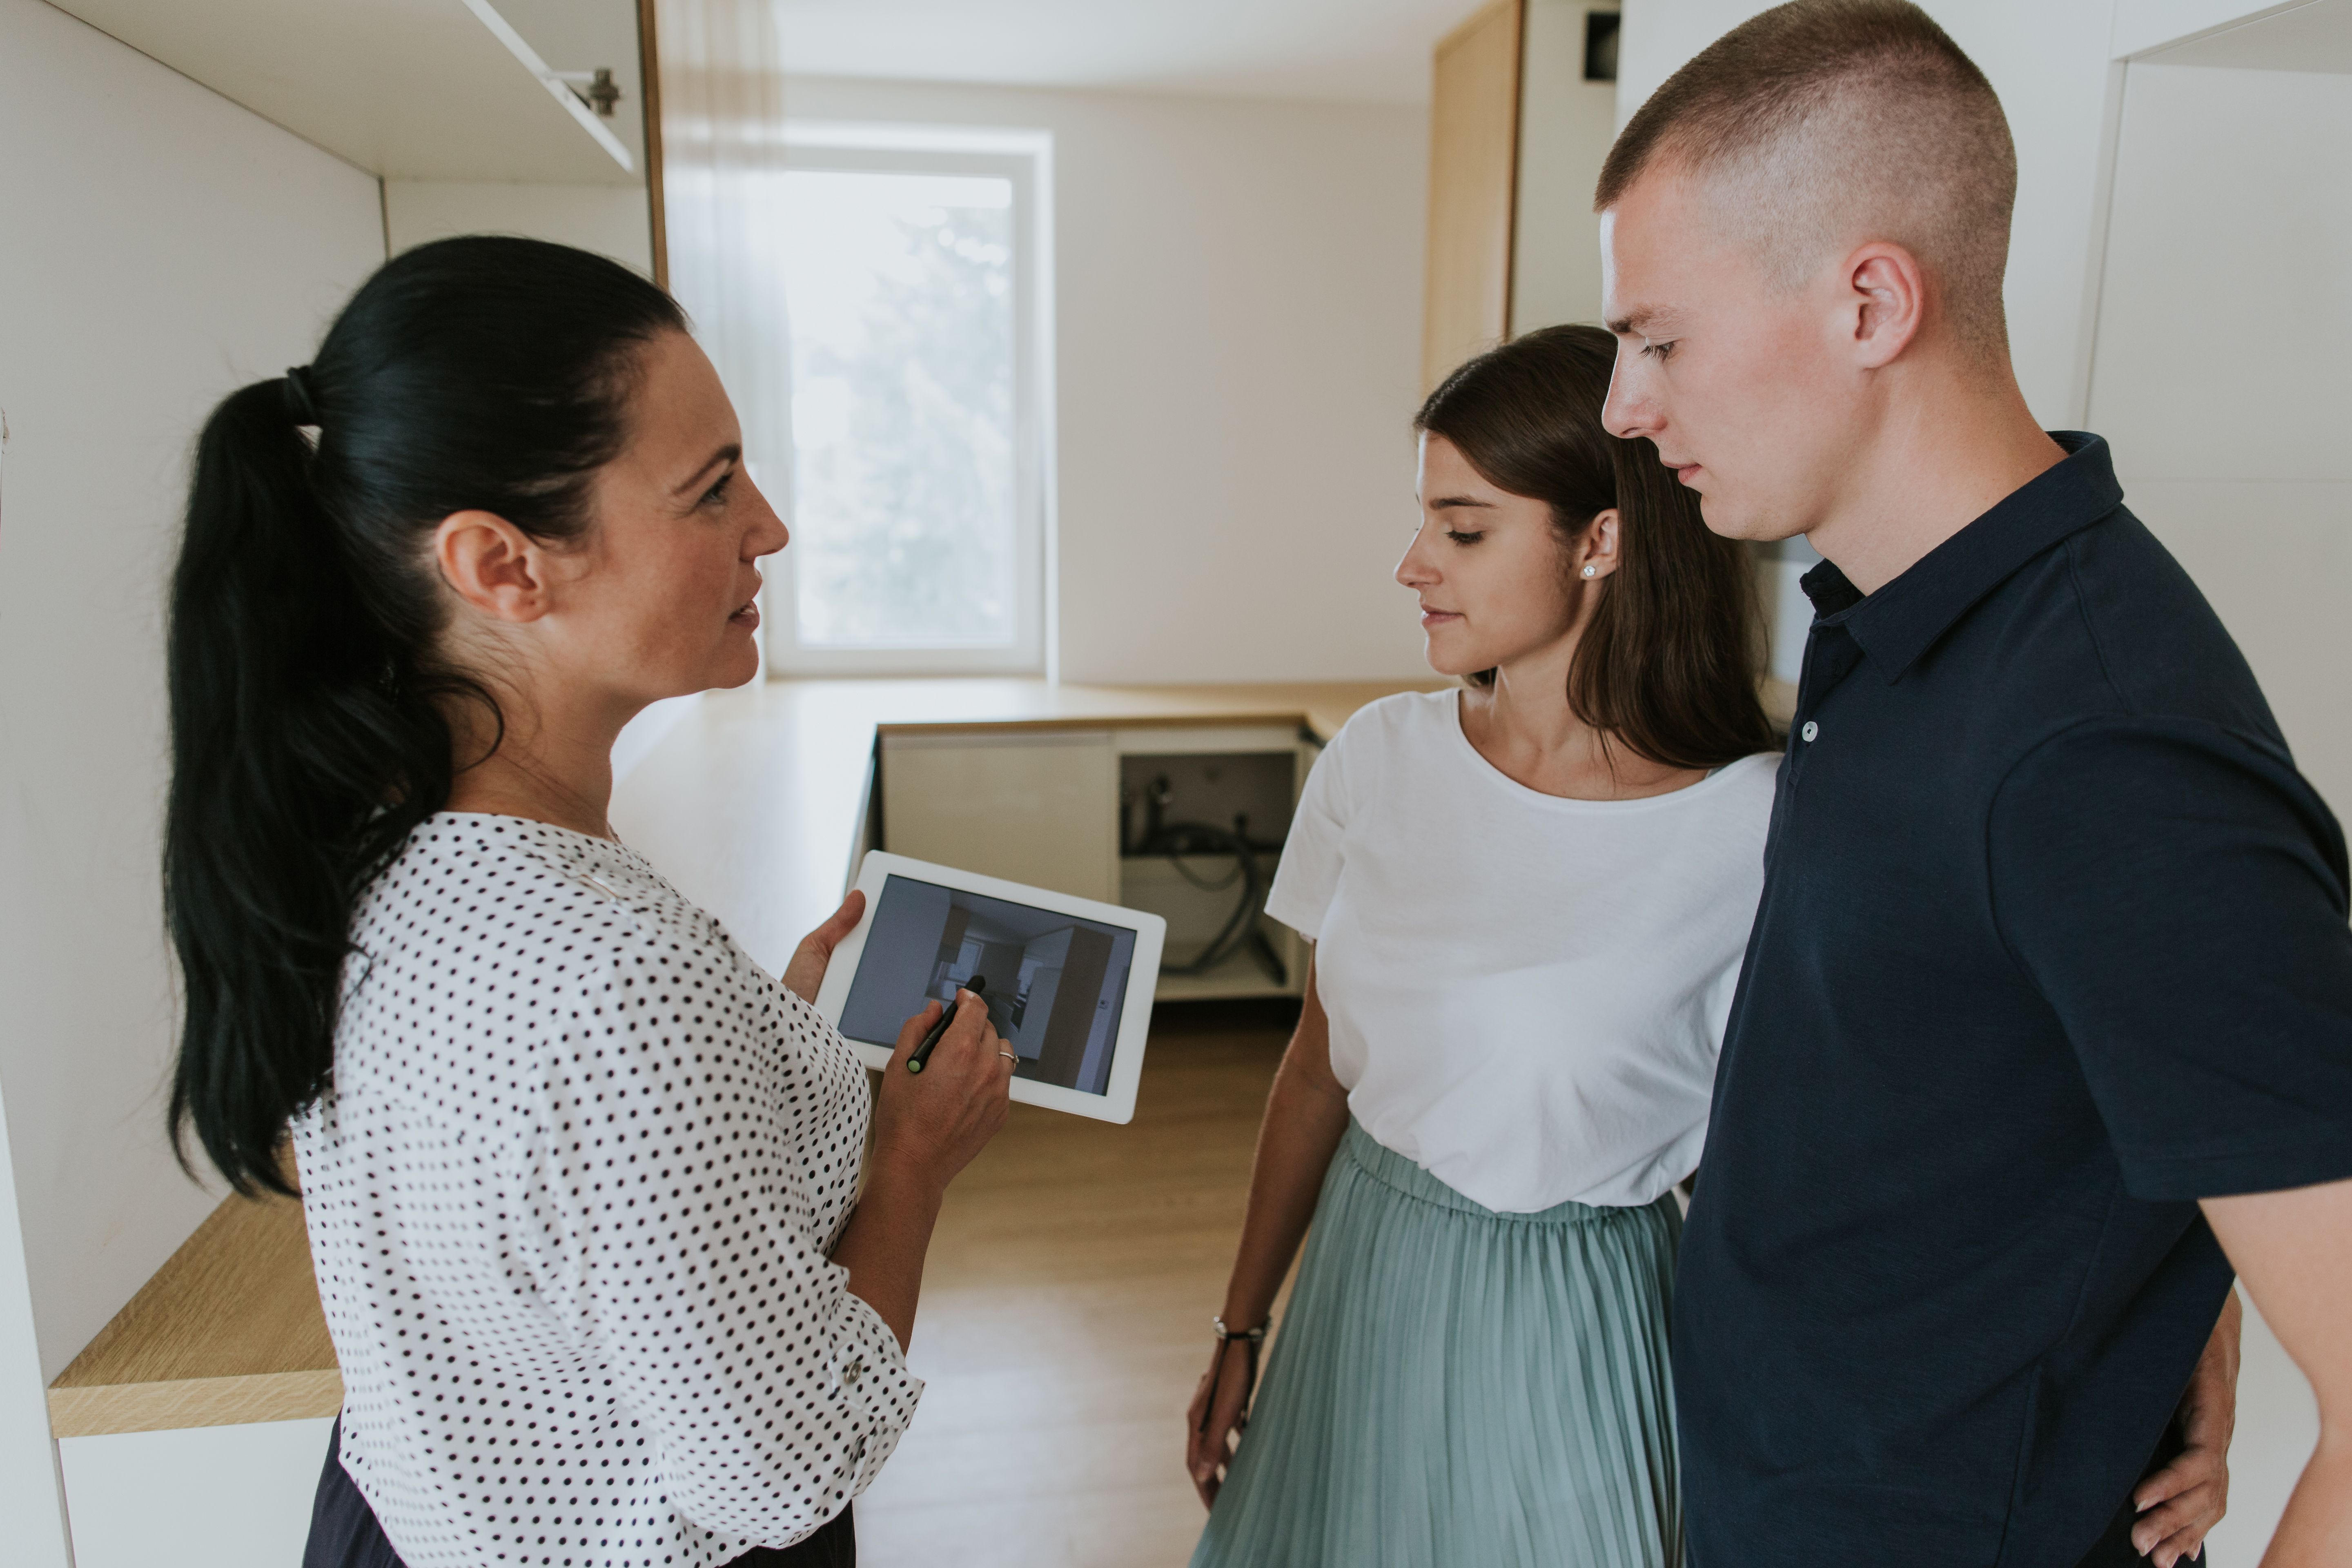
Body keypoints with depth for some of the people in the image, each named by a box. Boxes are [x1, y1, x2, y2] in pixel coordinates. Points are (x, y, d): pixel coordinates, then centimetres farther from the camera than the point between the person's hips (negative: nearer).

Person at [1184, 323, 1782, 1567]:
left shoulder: (1758, 834, -20)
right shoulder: (1381, 759, -7)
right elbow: (1320, 1058, 2)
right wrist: (1242, 1327, 9)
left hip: (1571, 1322, -4)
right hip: (1365, 1279, 4)